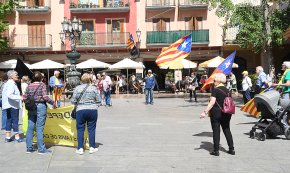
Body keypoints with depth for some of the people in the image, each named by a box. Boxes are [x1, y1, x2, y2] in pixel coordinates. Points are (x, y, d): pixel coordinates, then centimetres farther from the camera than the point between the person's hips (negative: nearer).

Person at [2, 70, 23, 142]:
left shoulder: (8, 83, 15)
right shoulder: (11, 84, -16)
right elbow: (9, 95, -27)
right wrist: (19, 97, -29)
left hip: (9, 105, 10)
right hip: (13, 105, -10)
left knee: (9, 120, 13)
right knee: (15, 120, -4)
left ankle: (8, 137, 18)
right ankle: (17, 137, 2)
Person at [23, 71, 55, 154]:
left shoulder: (29, 86, 7)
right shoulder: (42, 85, -5)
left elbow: (24, 98, 4)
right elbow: (45, 97, -15)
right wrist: (52, 102, -3)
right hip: (40, 106, -4)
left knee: (30, 127, 10)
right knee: (39, 128, -2)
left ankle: (29, 148, 16)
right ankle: (41, 149, 4)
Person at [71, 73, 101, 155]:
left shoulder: (77, 88, 0)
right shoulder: (93, 88, -1)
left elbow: (73, 101, 1)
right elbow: (98, 100, 1)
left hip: (81, 110, 0)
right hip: (92, 110, 0)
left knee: (80, 129, 9)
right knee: (91, 129, 9)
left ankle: (80, 148, 10)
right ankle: (92, 147, 15)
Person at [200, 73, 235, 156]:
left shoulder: (215, 90, -10)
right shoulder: (227, 90, 9)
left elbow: (212, 102, -19)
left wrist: (205, 112, -20)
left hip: (216, 112, -6)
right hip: (226, 113, 6)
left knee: (216, 131, 1)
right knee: (227, 130, 14)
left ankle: (216, 151, 4)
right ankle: (232, 149, 16)